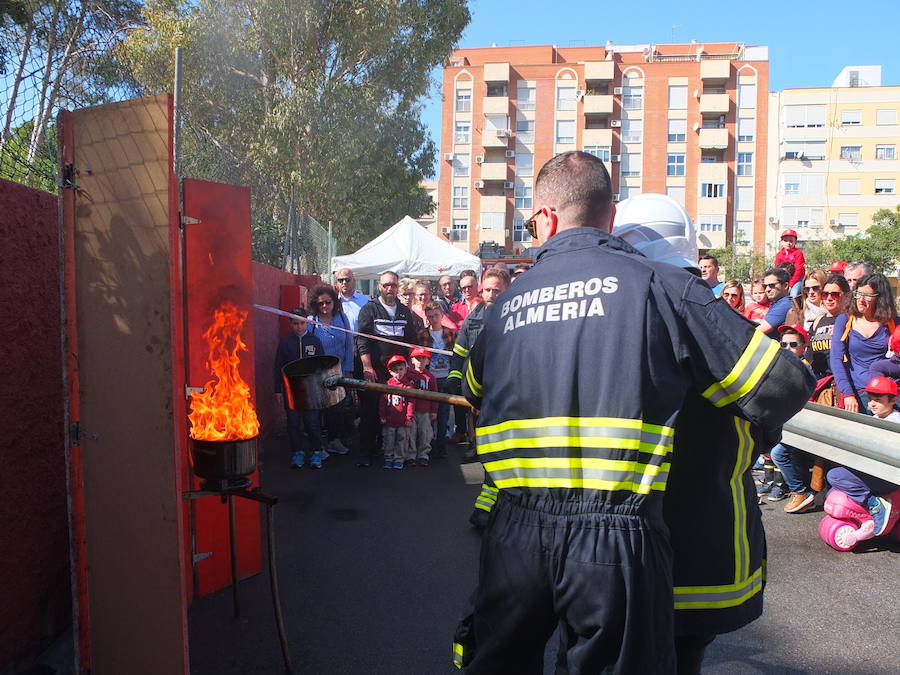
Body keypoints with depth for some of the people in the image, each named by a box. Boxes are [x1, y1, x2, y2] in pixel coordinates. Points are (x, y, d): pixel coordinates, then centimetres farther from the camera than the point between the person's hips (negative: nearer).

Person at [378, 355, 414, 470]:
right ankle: (388, 458, 20)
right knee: (388, 440, 8)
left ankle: (399, 459, 17)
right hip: (389, 420, 1)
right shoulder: (387, 385, 2)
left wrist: (410, 417, -10)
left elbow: (411, 403, -4)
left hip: (403, 421, -1)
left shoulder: (408, 386, -2)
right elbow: (382, 401, 3)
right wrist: (382, 416, -1)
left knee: (402, 440, 6)